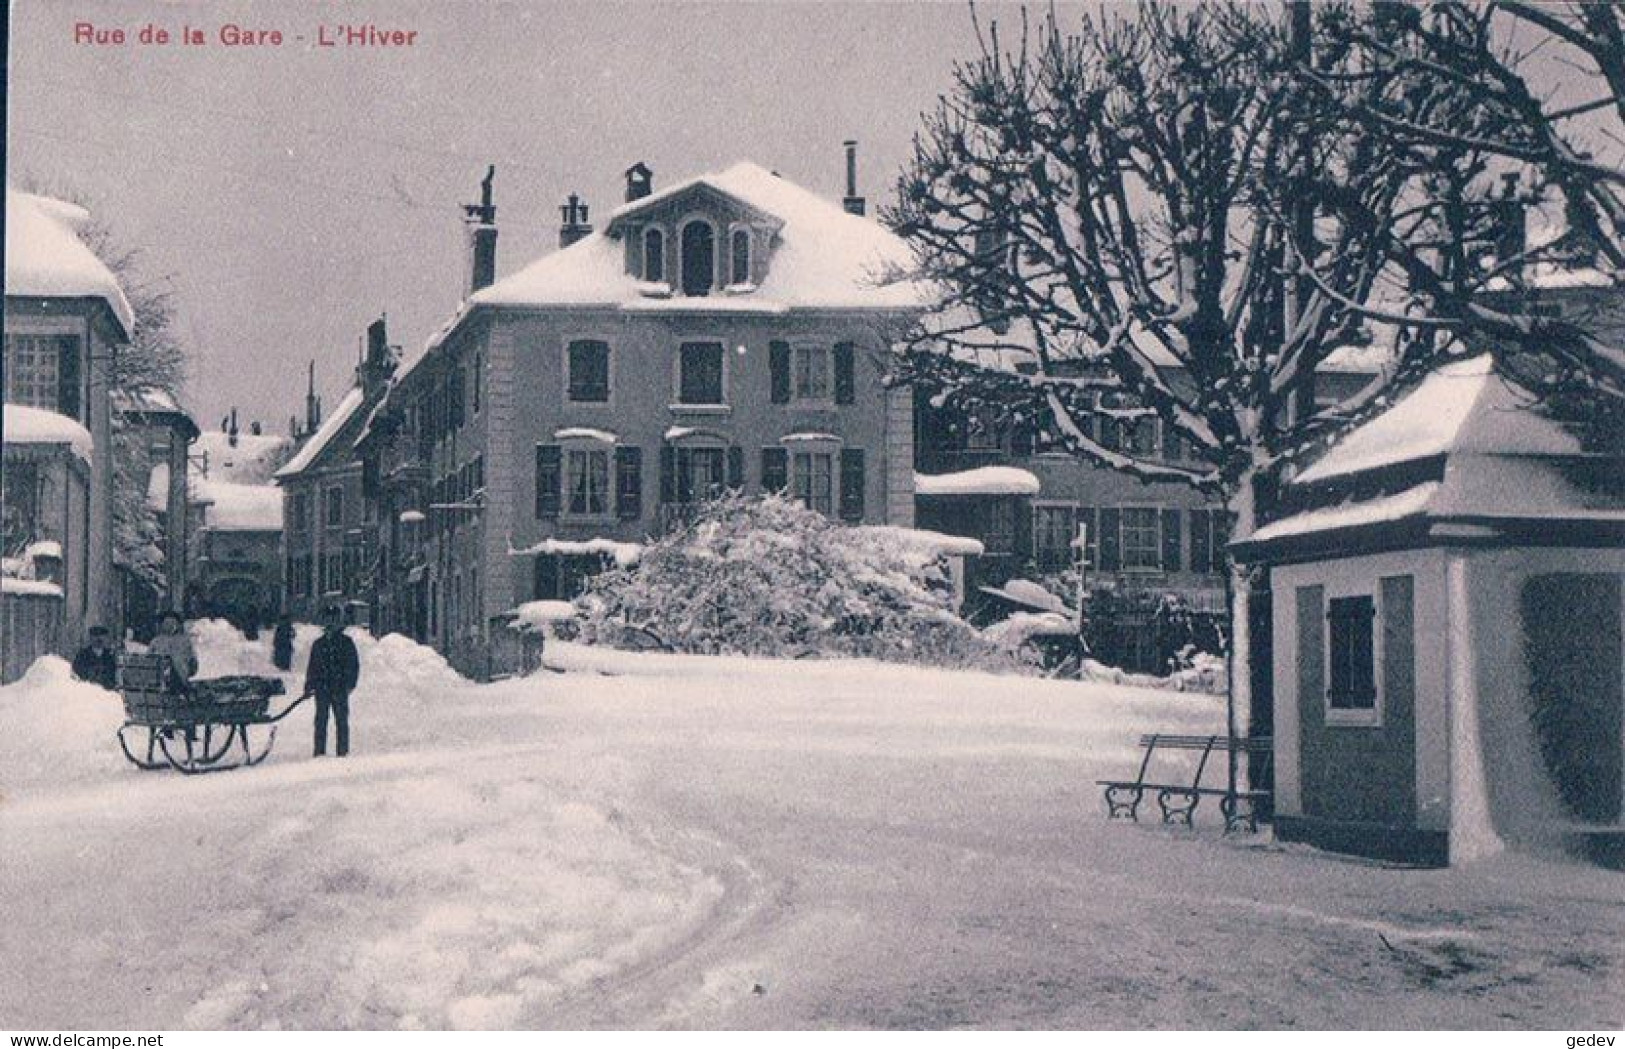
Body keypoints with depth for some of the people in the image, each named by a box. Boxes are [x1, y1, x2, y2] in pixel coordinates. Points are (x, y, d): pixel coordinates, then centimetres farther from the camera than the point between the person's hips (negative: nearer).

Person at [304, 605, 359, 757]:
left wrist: (349, 683, -10)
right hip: (322, 687, 3)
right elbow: (312, 666, 18)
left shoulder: (346, 643, 2)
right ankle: (319, 751, 7)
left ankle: (343, 750, 3)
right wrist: (309, 686, 10)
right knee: (321, 720, 4)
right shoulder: (319, 644, 13)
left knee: (341, 719, -1)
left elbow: (354, 665, 0)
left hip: (340, 688, -3)